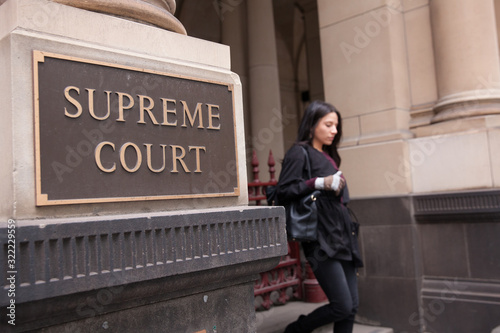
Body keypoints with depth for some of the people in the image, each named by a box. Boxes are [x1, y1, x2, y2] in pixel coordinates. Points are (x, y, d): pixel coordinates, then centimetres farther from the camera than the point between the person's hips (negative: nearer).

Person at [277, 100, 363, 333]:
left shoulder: (328, 156, 19)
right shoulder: (299, 153, -5)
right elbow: (283, 192, -15)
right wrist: (318, 183, -20)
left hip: (343, 238, 8)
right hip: (321, 241, -8)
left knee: (351, 307, 7)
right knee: (342, 306, -10)